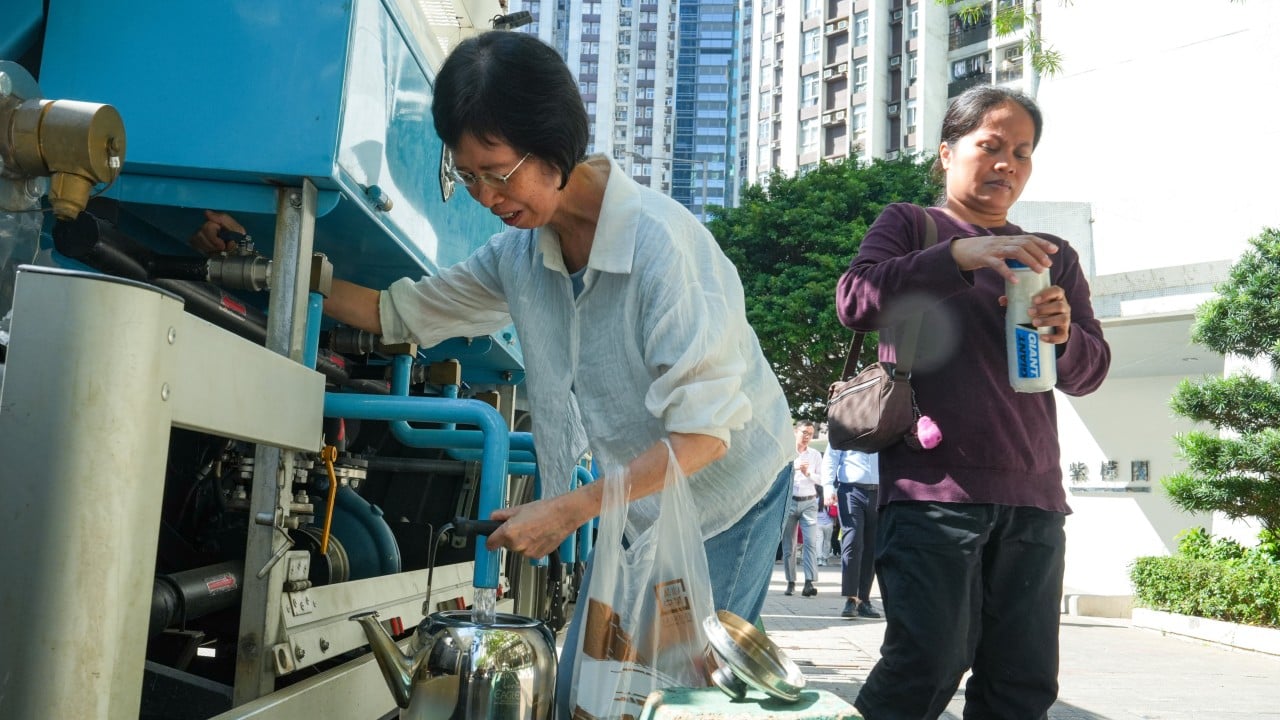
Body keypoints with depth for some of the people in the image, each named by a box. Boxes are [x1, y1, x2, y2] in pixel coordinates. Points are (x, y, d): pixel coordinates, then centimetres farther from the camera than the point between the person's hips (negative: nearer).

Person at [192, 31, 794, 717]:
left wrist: (569, 509, -25)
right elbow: (398, 310, 6)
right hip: (634, 506, 7)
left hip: (727, 495, -6)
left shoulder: (662, 241, -26)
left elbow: (704, 428, -26)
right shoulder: (520, 255, -4)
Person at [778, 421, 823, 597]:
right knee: (788, 545, 3)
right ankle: (790, 582, 11)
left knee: (811, 542, -12)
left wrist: (809, 474, -9)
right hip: (788, 502, -1)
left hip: (809, 503, 1)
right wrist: (793, 467, -20)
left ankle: (810, 583, -18)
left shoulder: (815, 455, 11)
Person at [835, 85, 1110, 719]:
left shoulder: (1053, 257, 22)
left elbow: (1090, 371, 16)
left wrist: (1064, 336, -7)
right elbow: (855, 301, -8)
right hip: (934, 487, -5)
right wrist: (959, 254, -20)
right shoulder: (910, 226, 10)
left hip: (1033, 498, 5)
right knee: (929, 664, -15)